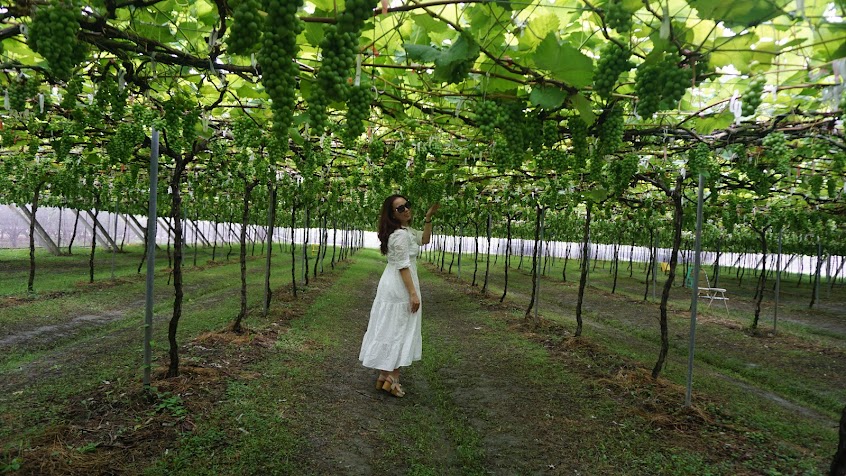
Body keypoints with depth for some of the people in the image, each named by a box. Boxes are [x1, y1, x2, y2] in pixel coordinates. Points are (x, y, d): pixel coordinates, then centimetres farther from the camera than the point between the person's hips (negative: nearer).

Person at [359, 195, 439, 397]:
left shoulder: (406, 230, 12)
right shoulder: (400, 234, -19)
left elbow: (424, 239, 22)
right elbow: (403, 266, -21)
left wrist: (428, 218, 12)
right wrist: (413, 293, -21)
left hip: (391, 285, 10)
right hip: (400, 287, -10)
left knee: (389, 330, 14)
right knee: (398, 330, -1)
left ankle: (385, 375, 24)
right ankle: (391, 379, 7)